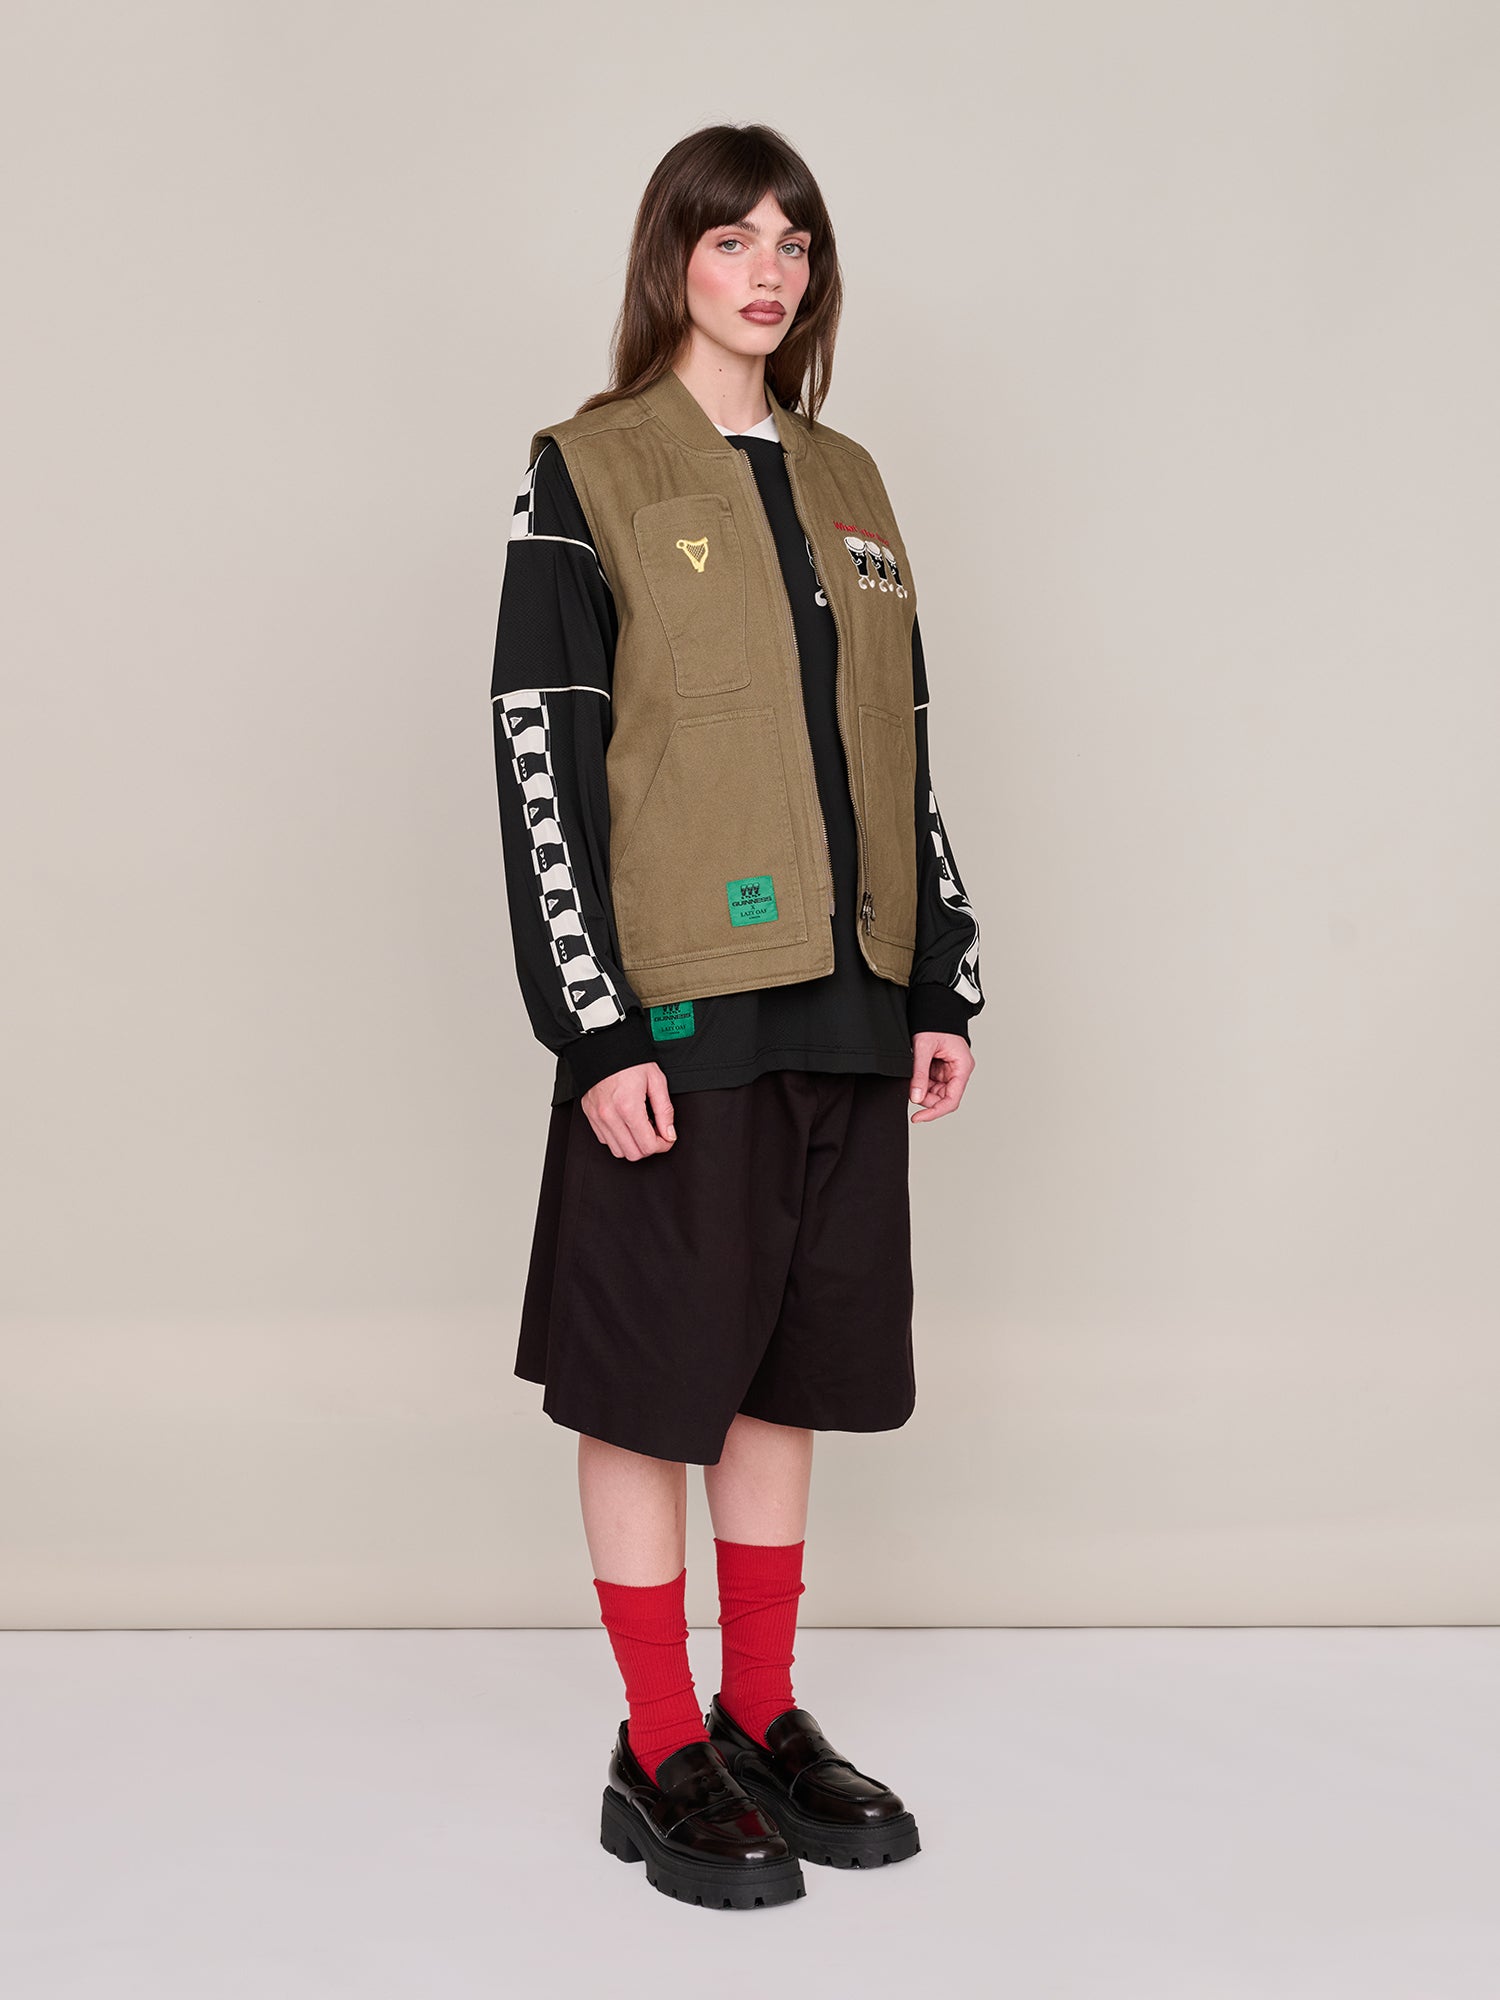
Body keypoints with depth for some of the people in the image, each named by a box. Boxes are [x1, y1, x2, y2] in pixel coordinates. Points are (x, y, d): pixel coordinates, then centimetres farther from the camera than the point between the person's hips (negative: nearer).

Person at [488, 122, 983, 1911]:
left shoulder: (846, 485, 15)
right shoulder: (589, 473, -3)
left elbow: (901, 755, 16)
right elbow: (540, 759, -9)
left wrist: (941, 984, 11)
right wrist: (597, 1028, -15)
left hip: (840, 1010, 6)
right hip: (676, 1013, -6)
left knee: (788, 1371, 12)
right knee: (654, 1381, 2)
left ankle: (766, 1720, 25)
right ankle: (661, 1758, 15)